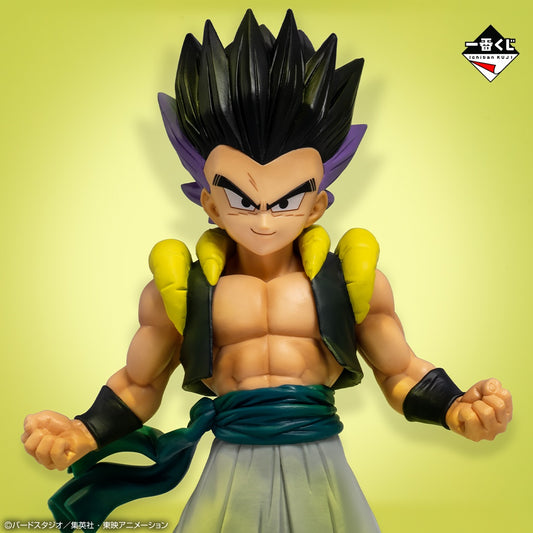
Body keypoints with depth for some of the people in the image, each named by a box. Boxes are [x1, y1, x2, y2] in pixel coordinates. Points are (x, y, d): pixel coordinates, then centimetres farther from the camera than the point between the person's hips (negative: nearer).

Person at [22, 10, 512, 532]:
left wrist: (456, 408, -12)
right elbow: (137, 385, 10)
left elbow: (401, 373, 6)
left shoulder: (354, 281, -1)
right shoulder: (178, 291, -1)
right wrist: (83, 435, -7)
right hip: (233, 479, 0)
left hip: (319, 479, 0)